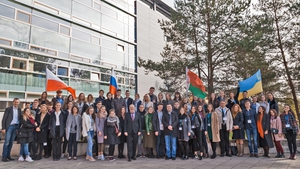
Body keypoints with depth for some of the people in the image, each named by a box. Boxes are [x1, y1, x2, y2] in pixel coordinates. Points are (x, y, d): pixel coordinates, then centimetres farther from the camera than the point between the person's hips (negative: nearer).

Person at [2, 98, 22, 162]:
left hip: (16, 127, 4)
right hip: (9, 126, -4)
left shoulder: (19, 110, 9)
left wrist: (19, 128, -1)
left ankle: (8, 155, 18)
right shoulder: (8, 109, -2)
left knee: (11, 142, 10)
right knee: (7, 142, -4)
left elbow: (20, 118, 8)